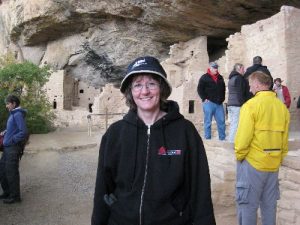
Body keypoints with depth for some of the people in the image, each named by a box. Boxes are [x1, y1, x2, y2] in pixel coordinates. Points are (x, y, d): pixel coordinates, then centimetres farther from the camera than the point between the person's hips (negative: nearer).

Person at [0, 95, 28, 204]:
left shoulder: (18, 114, -16)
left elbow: (23, 132, -22)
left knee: (11, 172, 0)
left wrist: (12, 140, -15)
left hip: (13, 148, -9)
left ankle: (15, 196, 14)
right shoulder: (13, 114, 12)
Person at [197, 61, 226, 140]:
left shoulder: (220, 78, 17)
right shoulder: (204, 77, 0)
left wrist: (222, 98, 13)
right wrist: (204, 98, -11)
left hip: (219, 104, 5)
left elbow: (223, 89, 24)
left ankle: (222, 138, 15)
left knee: (221, 121, 6)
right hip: (209, 103, -5)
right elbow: (199, 89, -4)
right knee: (208, 122, 0)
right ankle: (207, 138, 6)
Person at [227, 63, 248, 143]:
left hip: (230, 104, 9)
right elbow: (240, 93, -11)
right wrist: (243, 103, -6)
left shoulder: (231, 78, 20)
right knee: (236, 124, -9)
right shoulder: (239, 78, -8)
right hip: (237, 105, -9)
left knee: (232, 124, 13)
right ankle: (233, 141, -10)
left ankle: (230, 140, 16)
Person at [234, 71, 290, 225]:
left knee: (248, 205, 6)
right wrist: (279, 159, 19)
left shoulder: (251, 105, -14)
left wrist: (239, 156, -2)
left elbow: (243, 137, -17)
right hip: (273, 164, 6)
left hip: (253, 162, -6)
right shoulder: (282, 107, 4)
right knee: (269, 205, 17)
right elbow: (284, 139, 8)